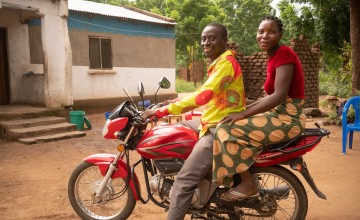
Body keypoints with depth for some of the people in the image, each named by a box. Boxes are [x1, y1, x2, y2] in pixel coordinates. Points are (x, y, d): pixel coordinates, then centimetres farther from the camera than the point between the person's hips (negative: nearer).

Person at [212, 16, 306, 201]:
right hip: (278, 114, 10)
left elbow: (279, 96, -23)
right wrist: (243, 108, 10)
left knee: (228, 129, -18)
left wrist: (243, 114, -23)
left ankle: (248, 185, -5)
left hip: (287, 119, -10)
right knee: (234, 123, 14)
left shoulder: (284, 53, -15)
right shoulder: (273, 57, 13)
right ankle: (244, 181, 17)